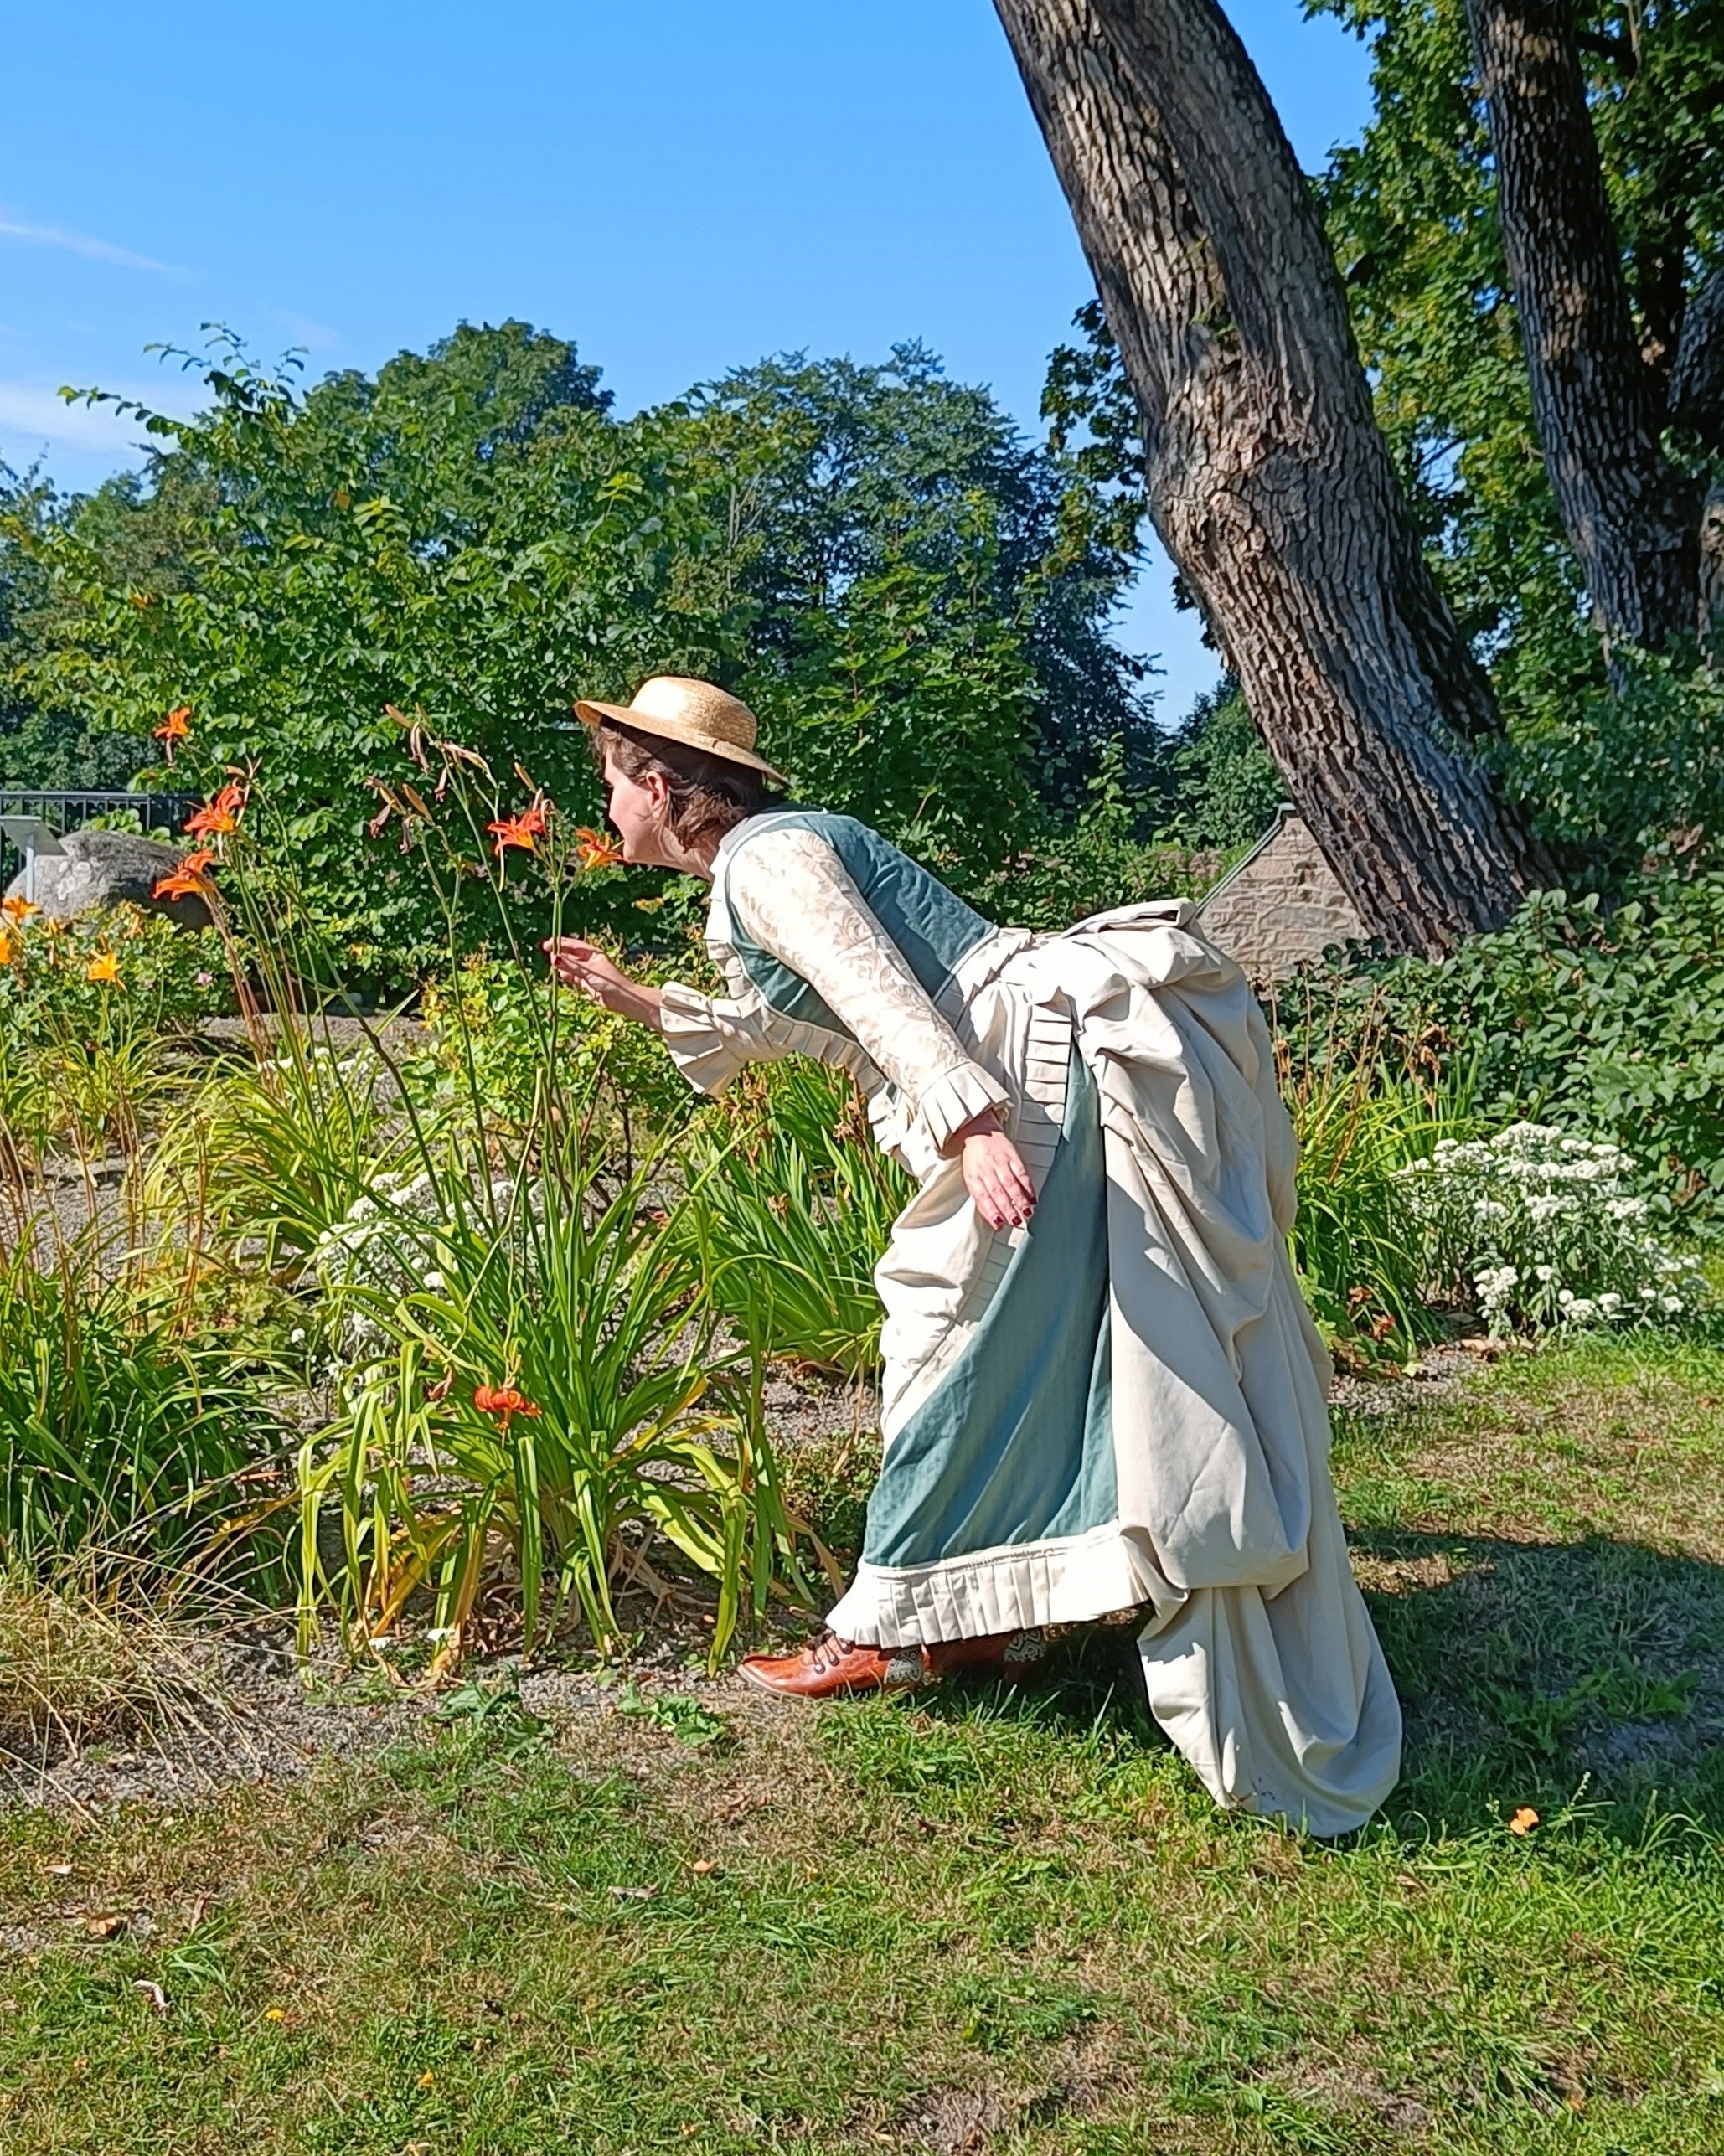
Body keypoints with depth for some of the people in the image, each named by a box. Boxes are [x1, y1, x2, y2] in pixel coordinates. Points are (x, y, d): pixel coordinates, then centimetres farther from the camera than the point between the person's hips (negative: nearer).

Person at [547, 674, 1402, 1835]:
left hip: (1065, 1064, -10)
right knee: (997, 1334, 15)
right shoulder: (782, 847, 23)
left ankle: (893, 1627, 10)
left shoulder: (760, 858, -8)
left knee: (960, 1329, -2)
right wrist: (646, 1003, 42)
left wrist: (968, 1120, -35)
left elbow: (879, 993, -23)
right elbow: (812, 1020, 36)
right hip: (1066, 1063, 10)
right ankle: (985, 1611, 24)